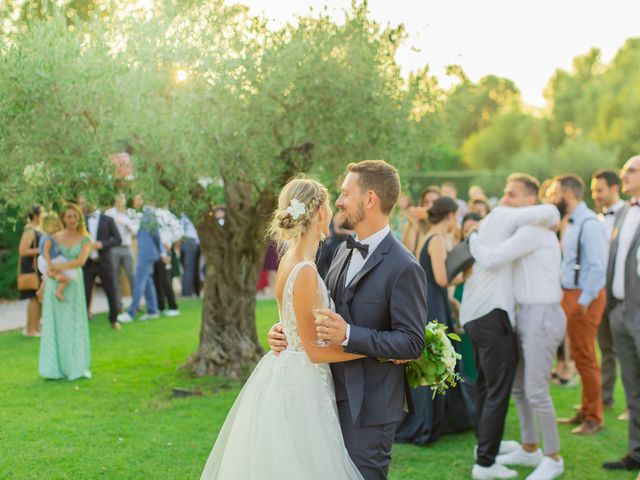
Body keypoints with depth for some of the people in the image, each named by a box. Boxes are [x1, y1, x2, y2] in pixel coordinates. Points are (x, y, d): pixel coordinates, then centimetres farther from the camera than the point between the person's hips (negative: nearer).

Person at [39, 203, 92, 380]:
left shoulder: (84, 239, 1)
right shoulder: (55, 237, 4)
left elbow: (81, 261, -13)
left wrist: (60, 267, -17)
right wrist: (43, 286, -7)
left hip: (74, 284, -1)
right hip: (55, 284, 1)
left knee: (75, 324, 3)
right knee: (55, 324, 2)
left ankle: (78, 366, 10)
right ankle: (56, 367, 7)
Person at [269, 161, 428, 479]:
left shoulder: (404, 268, -18)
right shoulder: (344, 250, 8)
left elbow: (412, 343, -20)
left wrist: (348, 334, -28)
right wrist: (287, 331, -2)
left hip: (369, 407, -8)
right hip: (335, 395, 8)